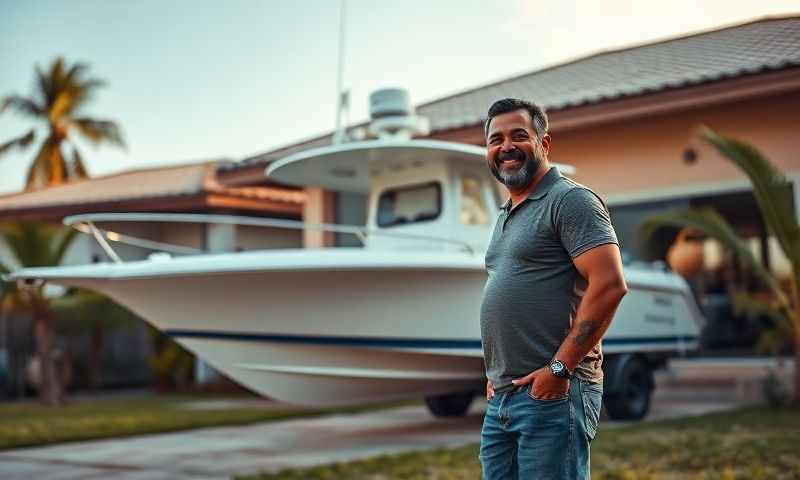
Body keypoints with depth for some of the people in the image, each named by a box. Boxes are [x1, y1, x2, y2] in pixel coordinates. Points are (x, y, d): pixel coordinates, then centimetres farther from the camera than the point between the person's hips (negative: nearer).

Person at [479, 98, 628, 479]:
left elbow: (609, 285, -18)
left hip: (551, 393, -8)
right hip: (500, 398, 9)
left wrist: (559, 368, -19)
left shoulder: (570, 200, -7)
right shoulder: (506, 216, 20)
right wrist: (495, 371, 16)